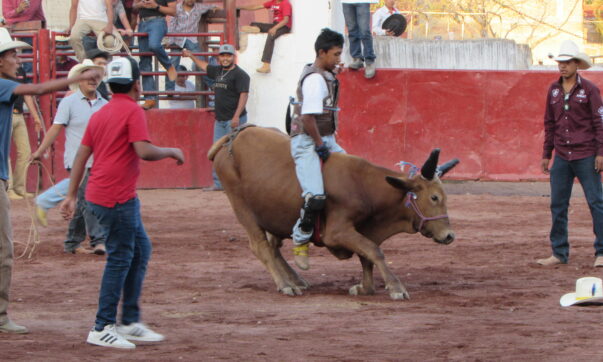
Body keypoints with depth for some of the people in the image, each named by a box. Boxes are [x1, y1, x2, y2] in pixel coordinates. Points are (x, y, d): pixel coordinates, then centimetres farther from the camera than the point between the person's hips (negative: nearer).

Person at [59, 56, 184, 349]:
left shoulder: (99, 114, 15)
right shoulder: (132, 111, -10)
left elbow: (81, 156, 15)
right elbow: (144, 151, -22)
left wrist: (72, 196, 15)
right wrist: (171, 152, -5)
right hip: (117, 198, -9)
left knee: (141, 249, 17)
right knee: (120, 259, -5)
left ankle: (130, 322, 19)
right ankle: (102, 328, -4)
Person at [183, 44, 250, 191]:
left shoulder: (239, 74, -10)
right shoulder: (218, 71, 14)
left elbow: (244, 95, -18)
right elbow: (205, 66, 35)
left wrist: (236, 116, -25)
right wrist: (191, 56, 48)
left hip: (234, 120, -9)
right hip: (220, 120, 9)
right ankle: (218, 183, 13)